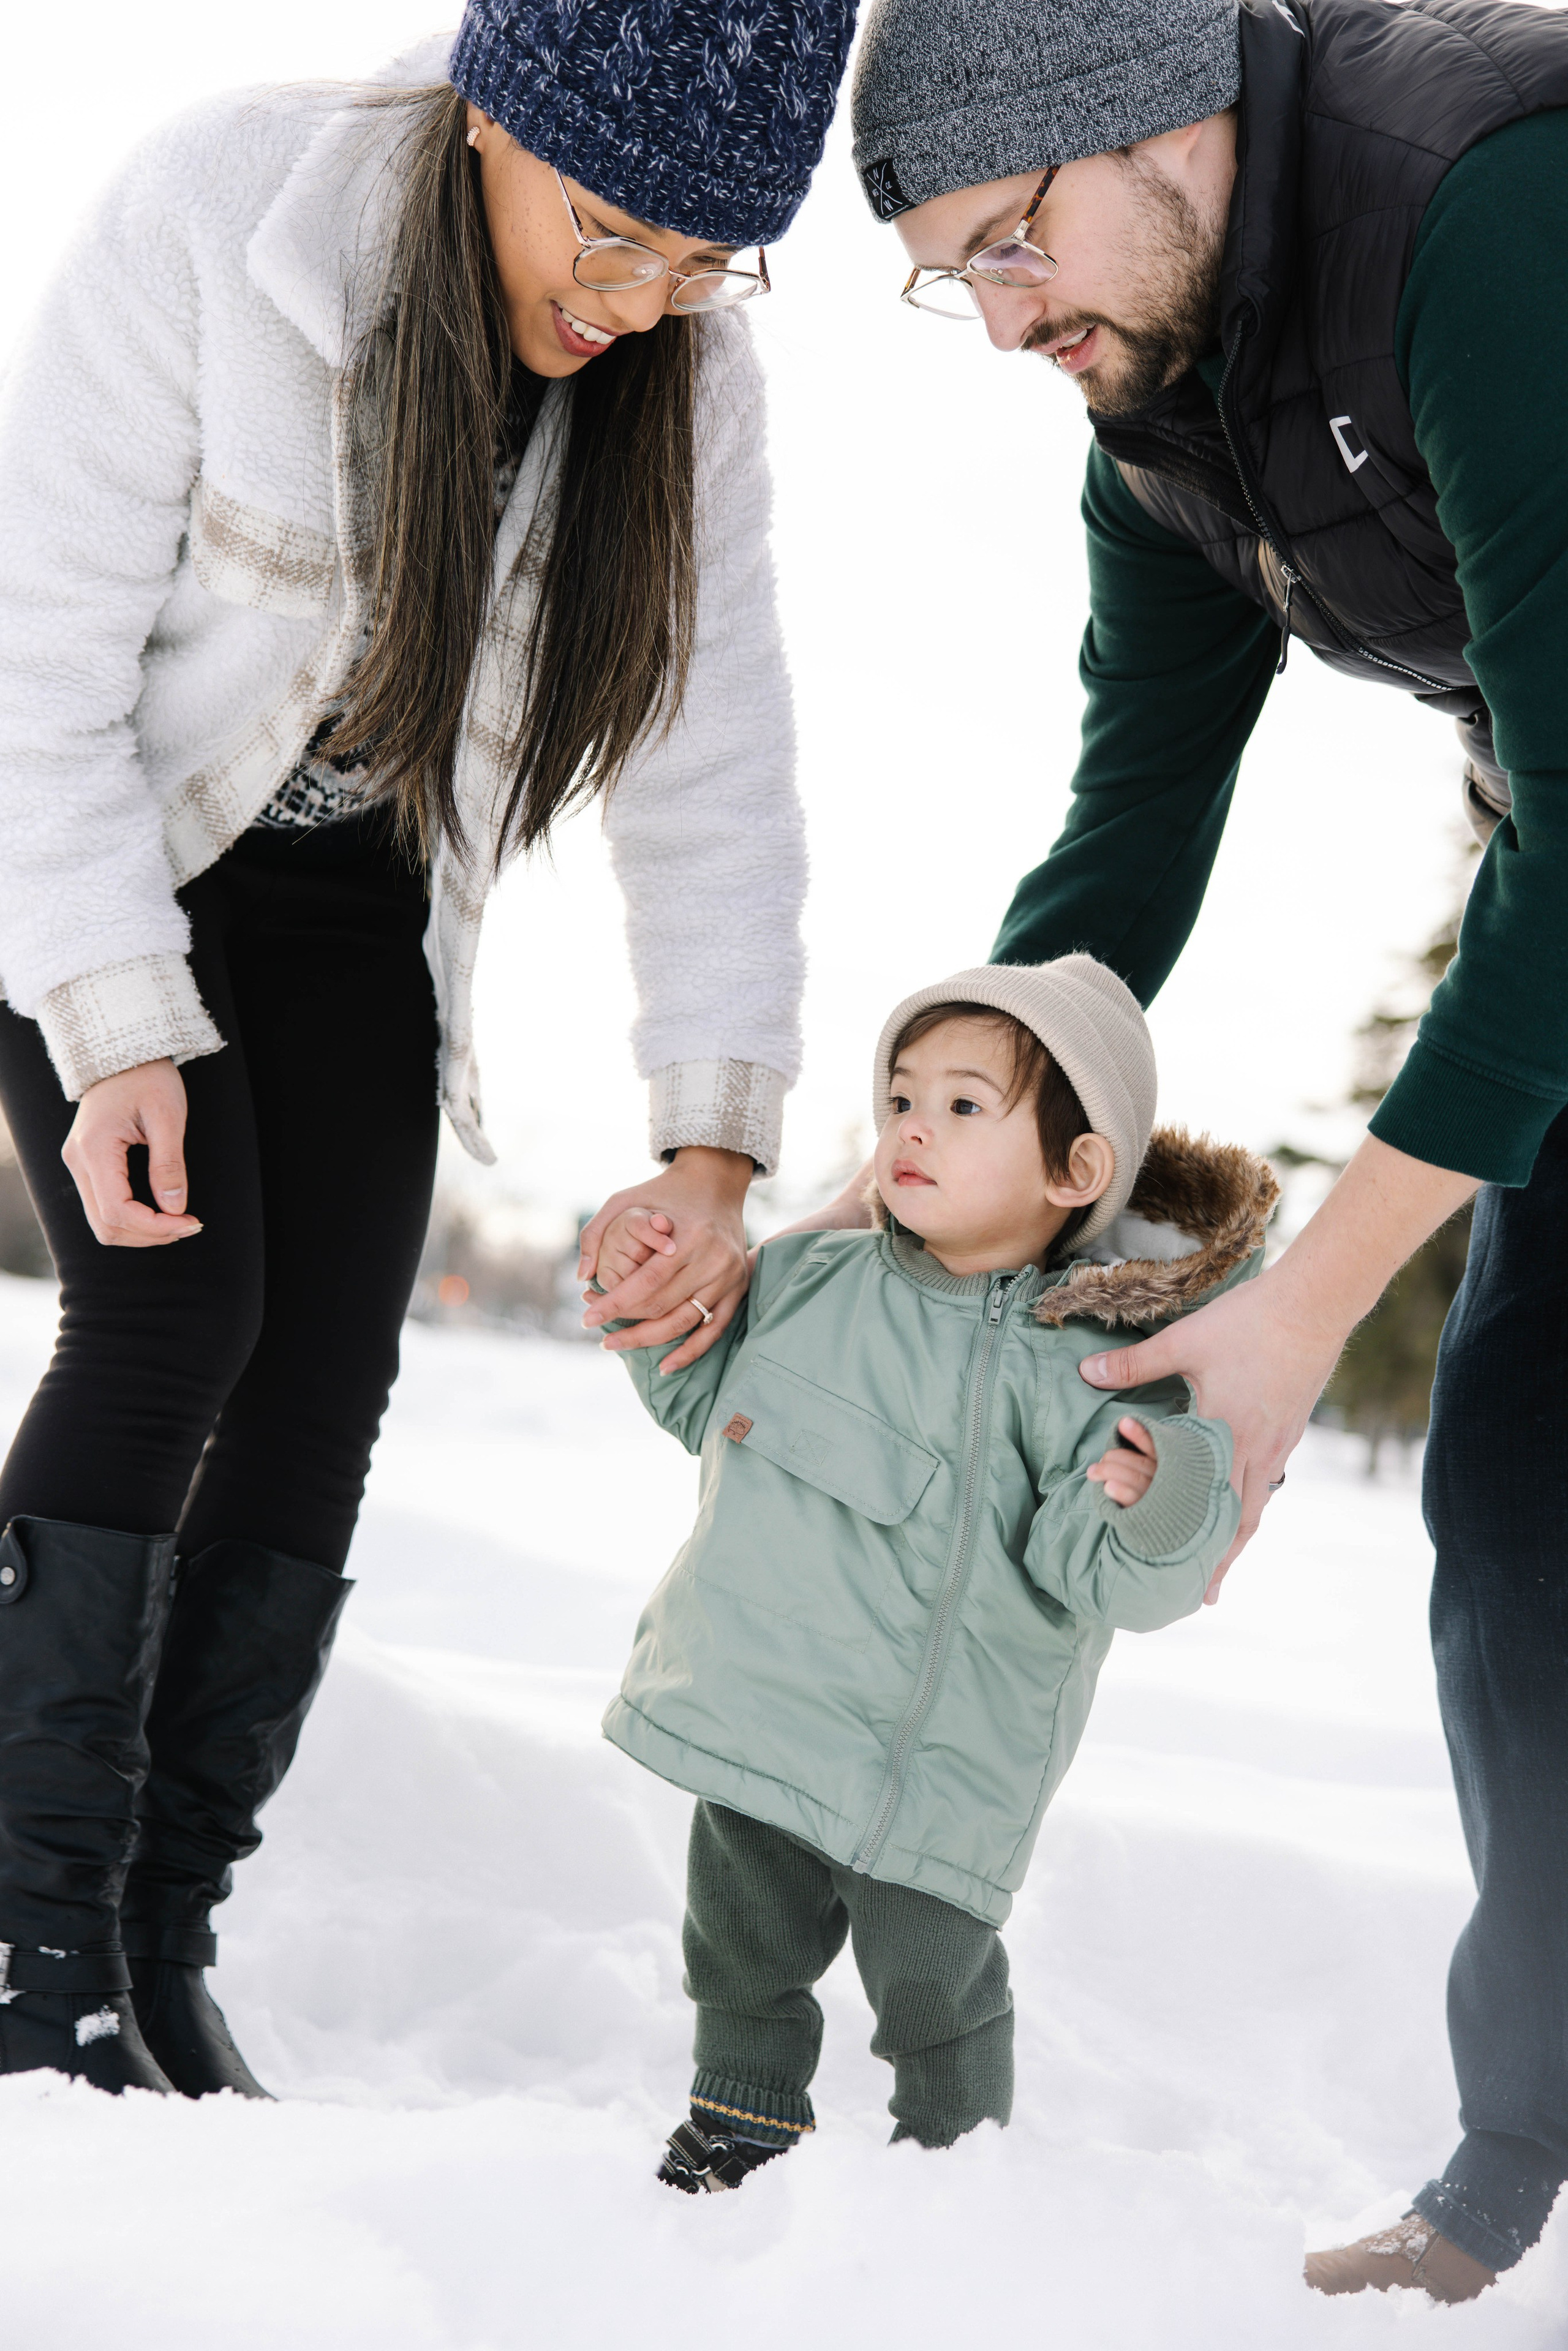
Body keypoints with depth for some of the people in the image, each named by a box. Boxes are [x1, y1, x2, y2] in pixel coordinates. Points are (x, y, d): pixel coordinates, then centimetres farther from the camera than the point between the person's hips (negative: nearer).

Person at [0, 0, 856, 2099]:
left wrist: (716, 1139, -16)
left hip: (355, 898, 4)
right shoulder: (221, 216, -28)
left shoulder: (686, 376, -15)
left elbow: (711, 766, -10)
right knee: (175, 1302, -20)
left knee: (321, 1390, -6)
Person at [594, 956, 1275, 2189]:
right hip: (756, 1718, 5)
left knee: (932, 1983, 8)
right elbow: (708, 1400, 20)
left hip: (934, 1767, -5)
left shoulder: (1080, 1378, -15)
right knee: (747, 1951, 19)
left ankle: (956, 2155, 31)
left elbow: (1107, 1579, -19)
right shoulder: (809, 1277, 2)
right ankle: (744, 2116, 41)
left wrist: (1164, 1501, -38)